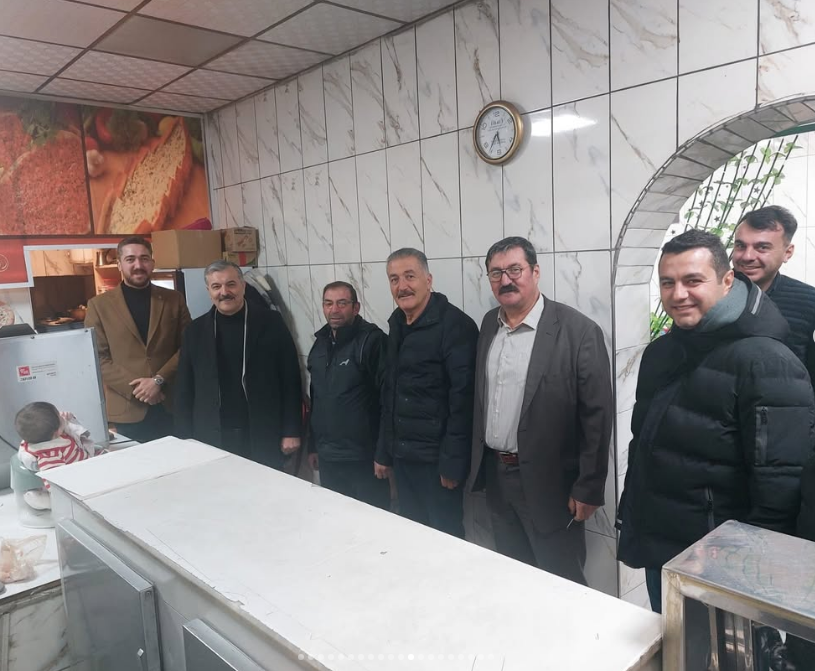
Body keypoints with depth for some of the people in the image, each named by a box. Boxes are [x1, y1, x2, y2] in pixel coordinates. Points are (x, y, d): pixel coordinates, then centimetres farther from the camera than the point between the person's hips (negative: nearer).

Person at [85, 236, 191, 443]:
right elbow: (97, 358, -1)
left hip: (171, 405, 1)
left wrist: (159, 380, -11)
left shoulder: (174, 300, 7)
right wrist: (135, 387, -11)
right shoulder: (99, 305, 3)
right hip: (127, 410, -1)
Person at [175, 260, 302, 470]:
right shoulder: (196, 330, 5)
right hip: (212, 439, 2)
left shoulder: (270, 322, -2)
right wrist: (185, 440, 2)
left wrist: (291, 431, -5)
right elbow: (184, 389, 7)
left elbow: (290, 378, -2)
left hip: (263, 437, -1)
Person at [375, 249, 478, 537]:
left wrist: (452, 461, -18)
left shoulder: (455, 325, -15)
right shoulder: (397, 324, 9)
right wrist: (384, 451, 13)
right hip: (403, 456, 7)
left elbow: (463, 398, -18)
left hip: (437, 458, -7)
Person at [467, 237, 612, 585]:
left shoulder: (578, 331, -15)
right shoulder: (489, 324, 5)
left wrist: (588, 489, -13)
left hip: (548, 483, -6)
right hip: (496, 477, 6)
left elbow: (597, 416, -14)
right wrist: (479, 465, 11)